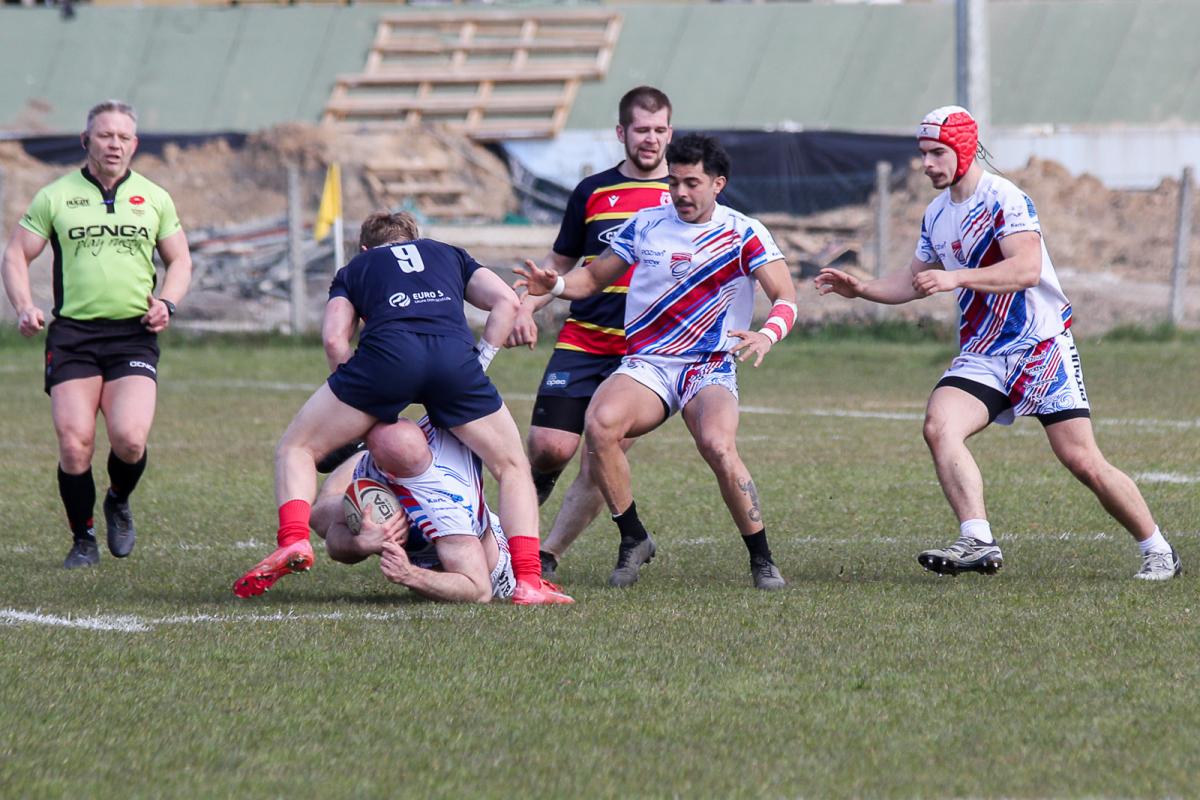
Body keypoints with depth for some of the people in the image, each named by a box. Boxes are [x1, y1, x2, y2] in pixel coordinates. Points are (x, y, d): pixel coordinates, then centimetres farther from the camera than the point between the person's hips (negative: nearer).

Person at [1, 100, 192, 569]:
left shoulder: (154, 199, 12)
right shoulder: (55, 197, 6)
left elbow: (180, 260, 19)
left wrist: (166, 303, 0)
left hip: (133, 334, 0)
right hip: (72, 333, 0)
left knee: (130, 439, -17)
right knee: (74, 444, -11)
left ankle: (119, 502, 17)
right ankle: (83, 540, 9)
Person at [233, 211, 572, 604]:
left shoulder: (355, 268, 32)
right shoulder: (449, 255, 37)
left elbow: (335, 339, 14)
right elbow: (506, 300, 20)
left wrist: (372, 408, 19)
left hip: (386, 351, -1)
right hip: (455, 354, 1)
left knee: (295, 449, 16)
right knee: (512, 467, 19)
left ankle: (293, 540, -7)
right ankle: (528, 581, 4)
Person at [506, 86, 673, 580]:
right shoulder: (592, 192, 11)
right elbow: (559, 263, 18)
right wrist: (525, 307, 2)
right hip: (581, 342, 1)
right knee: (550, 445, -12)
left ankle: (547, 555, 2)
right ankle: (534, 487, 19)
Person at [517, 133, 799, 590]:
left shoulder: (743, 234, -1)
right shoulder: (645, 225, 8)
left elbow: (785, 298, -10)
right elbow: (595, 277, 18)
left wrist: (767, 335, -32)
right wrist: (554, 285, -4)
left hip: (710, 369, -3)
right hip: (645, 365, 3)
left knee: (718, 446, -33)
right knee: (600, 425, -30)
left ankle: (762, 560, -14)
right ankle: (633, 539, -11)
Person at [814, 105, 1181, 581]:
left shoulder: (1005, 199, -14)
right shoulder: (936, 215, 11)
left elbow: (1027, 269, -27)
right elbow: (916, 281, 24)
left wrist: (957, 278, -34)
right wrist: (860, 289, 10)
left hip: (1043, 348, -6)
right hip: (982, 355, 7)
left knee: (1083, 461, -7)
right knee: (939, 426, -21)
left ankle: (1158, 551, 11)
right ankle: (977, 542, -27)